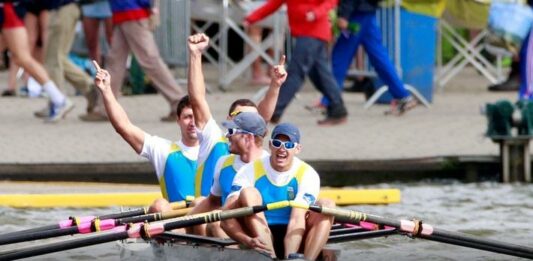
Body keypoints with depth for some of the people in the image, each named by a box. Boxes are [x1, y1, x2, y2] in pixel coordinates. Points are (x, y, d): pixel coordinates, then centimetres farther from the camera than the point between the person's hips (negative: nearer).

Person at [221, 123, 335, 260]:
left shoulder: (307, 174, -5)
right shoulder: (250, 171, -6)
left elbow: (298, 218, -20)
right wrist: (247, 240, -36)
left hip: (292, 239, 0)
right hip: (260, 237, 0)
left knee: (326, 205, -20)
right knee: (248, 193, -23)